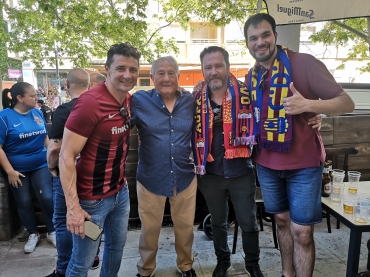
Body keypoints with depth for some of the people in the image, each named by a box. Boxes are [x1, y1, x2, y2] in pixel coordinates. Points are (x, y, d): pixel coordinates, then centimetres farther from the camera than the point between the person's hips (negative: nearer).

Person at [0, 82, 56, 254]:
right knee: (24, 203, 10)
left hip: (41, 165, 3)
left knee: (47, 198, 0)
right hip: (17, 169, -2)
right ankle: (33, 234, 30)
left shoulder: (37, 113, -1)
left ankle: (52, 232, 20)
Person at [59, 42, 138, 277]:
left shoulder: (129, 100, 0)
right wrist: (73, 206, -22)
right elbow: (66, 157, -20)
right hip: (92, 198, -7)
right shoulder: (90, 103, -22)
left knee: (117, 245, 24)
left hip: (121, 191, 7)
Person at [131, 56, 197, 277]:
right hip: (150, 178, -1)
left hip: (185, 177, 2)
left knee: (185, 226, 19)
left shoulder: (191, 101, -1)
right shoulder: (139, 101, -9)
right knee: (149, 229, 17)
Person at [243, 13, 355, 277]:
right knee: (282, 220, 19)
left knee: (302, 232, 2)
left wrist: (309, 105, -30)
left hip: (303, 164, -5)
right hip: (266, 164, 5)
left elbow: (347, 103, -13)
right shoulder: (252, 76, 4)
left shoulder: (304, 63, -13)